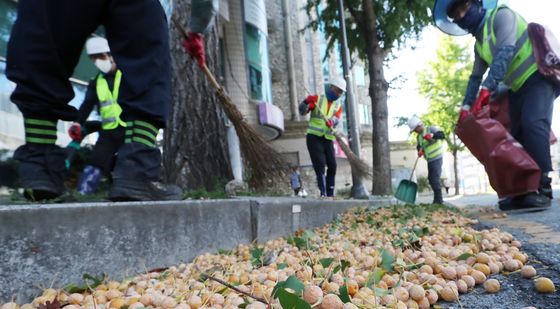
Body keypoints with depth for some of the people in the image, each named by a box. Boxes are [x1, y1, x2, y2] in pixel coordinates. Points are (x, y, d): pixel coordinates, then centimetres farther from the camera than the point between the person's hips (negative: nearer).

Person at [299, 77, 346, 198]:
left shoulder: (338, 106, 13)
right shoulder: (317, 99, 3)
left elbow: (336, 120, -6)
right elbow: (302, 112, -6)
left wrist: (331, 122, -30)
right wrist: (306, 102, -26)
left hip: (328, 139, 5)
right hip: (314, 137, -4)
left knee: (332, 165, 2)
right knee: (320, 164, -12)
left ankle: (330, 193, 13)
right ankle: (323, 193, -12)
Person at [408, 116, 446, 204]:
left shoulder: (431, 129, -9)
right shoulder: (418, 137, 13)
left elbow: (442, 135, -21)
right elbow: (419, 147, 12)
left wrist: (432, 135, -37)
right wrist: (420, 151, -10)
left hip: (437, 158, -8)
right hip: (430, 160, 8)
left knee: (436, 178, -12)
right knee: (431, 179, 11)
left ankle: (439, 200, -6)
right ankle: (437, 199, 21)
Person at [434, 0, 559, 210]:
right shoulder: (479, 43, 15)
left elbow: (506, 51, -23)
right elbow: (475, 77, 17)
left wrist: (486, 89, -32)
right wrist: (466, 108, 6)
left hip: (539, 74, -8)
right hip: (519, 87, 9)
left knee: (533, 124, -25)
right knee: (518, 133, 0)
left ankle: (542, 189, -25)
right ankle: (523, 192, -1)